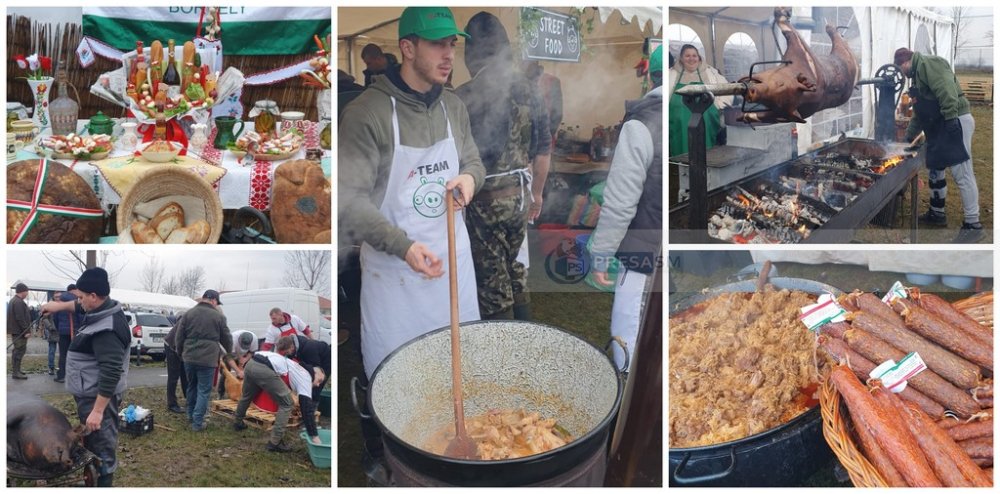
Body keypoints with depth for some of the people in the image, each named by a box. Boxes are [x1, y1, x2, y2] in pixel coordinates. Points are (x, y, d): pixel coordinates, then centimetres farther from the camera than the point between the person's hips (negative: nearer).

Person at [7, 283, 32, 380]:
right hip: (20, 331, -11)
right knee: (20, 351, -8)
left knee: (17, 351, 16)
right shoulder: (18, 302, -18)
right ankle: (16, 372, -7)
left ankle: (16, 370, 23)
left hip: (15, 331, 11)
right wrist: (26, 331, -22)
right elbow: (20, 318, -24)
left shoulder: (13, 300, 17)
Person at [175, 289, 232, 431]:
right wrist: (229, 352, 28)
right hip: (207, 359, -4)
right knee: (204, 391, 2)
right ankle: (197, 422, -2)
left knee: (192, 387, 23)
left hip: (189, 357, 4)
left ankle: (191, 414, 36)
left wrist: (180, 352, 24)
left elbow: (180, 336, 8)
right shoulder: (218, 316, -1)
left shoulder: (189, 313, 7)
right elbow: (226, 338, 8)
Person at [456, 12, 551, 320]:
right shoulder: (527, 90, 1)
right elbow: (543, 149, 7)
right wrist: (537, 192, 20)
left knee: (492, 279, 7)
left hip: (485, 201, -5)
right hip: (519, 196, 6)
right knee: (514, 268, 23)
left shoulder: (464, 97, -15)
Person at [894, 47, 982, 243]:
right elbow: (918, 114, 31)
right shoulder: (918, 73, 24)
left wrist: (951, 118, -29)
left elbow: (946, 89, -24)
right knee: (935, 170, 19)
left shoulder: (928, 63, -9)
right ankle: (937, 213, 32)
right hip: (938, 128, 11)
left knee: (962, 174, -11)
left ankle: (973, 225, -9)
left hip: (954, 123, -11)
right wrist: (908, 137, 31)